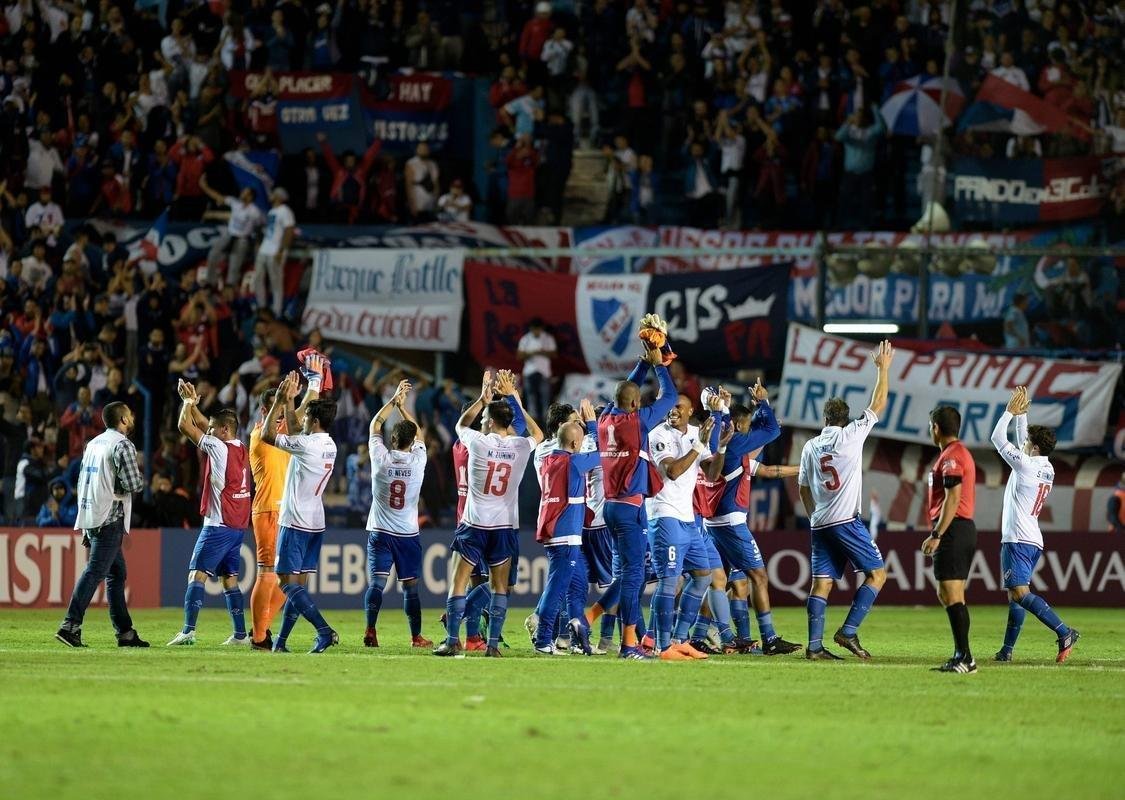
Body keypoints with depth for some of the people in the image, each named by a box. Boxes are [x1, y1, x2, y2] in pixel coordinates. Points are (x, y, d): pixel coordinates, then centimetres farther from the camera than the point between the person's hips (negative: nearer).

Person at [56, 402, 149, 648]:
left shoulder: (93, 443, 16)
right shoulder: (122, 445, -10)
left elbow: (82, 481, 19)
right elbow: (133, 484, -16)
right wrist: (140, 476, 8)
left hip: (90, 516, 9)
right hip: (110, 518, -9)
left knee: (117, 573, 14)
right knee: (95, 571, -12)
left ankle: (125, 632, 15)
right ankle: (70, 625, -20)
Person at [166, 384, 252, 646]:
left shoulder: (218, 447, -11)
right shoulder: (241, 449, 11)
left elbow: (184, 426, -5)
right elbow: (203, 425, 25)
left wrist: (188, 402, 10)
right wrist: (193, 402, 23)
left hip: (218, 524, -8)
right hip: (238, 526, 8)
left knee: (197, 575, -10)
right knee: (229, 579, 12)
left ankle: (188, 630, -21)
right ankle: (240, 634, 10)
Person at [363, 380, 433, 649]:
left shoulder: (381, 458, -9)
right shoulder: (418, 460, -8)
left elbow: (374, 426, 7)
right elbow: (419, 433, 12)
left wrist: (394, 401, 10)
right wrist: (403, 405, 15)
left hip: (380, 534, -1)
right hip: (408, 534, 1)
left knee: (376, 583, -7)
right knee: (410, 586, 6)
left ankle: (371, 631, -21)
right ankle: (416, 636, 10)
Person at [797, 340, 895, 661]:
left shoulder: (810, 446, 11)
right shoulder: (851, 435, -3)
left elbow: (803, 489, 17)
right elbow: (878, 405, 2)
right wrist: (883, 368, 11)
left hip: (819, 523, 6)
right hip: (846, 521, -6)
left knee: (821, 582, 4)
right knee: (877, 573, 1)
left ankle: (814, 645, -4)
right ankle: (848, 631, -10)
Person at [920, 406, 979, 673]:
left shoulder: (950, 456, -12)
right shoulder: (963, 453, 20)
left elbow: (952, 499, -20)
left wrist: (936, 535, -21)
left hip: (952, 531, -10)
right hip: (966, 529, 10)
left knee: (951, 594, -12)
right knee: (948, 595, 13)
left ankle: (964, 657, -15)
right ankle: (961, 655, 12)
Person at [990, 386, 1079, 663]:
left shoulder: (1026, 465, -12)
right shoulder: (1047, 469, 12)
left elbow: (998, 438, -4)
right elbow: (1023, 440, 28)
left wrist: (1011, 411, 5)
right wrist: (1022, 413, 25)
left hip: (1018, 540, -9)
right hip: (1033, 541, 9)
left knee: (1019, 593, -17)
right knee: (1015, 594, 10)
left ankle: (1064, 632, -26)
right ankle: (1007, 649, 8)